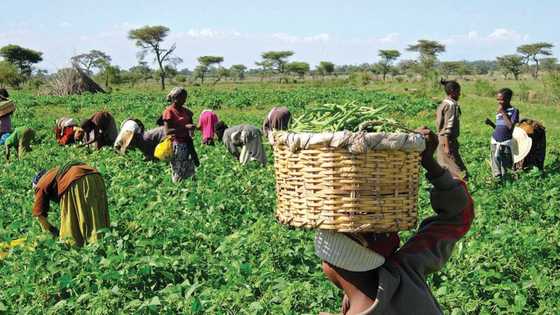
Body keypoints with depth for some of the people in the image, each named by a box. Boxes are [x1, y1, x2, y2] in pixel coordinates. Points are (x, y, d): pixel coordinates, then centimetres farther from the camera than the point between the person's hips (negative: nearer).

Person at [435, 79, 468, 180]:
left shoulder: (443, 104, 14)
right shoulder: (452, 105, -14)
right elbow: (448, 127, -20)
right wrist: (447, 146, -23)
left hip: (441, 141, 10)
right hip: (448, 141, -10)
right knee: (461, 173, -9)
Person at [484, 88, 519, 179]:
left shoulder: (514, 111, -4)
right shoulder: (498, 111, 13)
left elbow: (510, 126, -17)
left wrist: (503, 113, -13)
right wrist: (490, 123, 1)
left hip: (505, 142, -5)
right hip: (495, 141, 5)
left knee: (505, 166, -4)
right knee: (496, 166, 4)